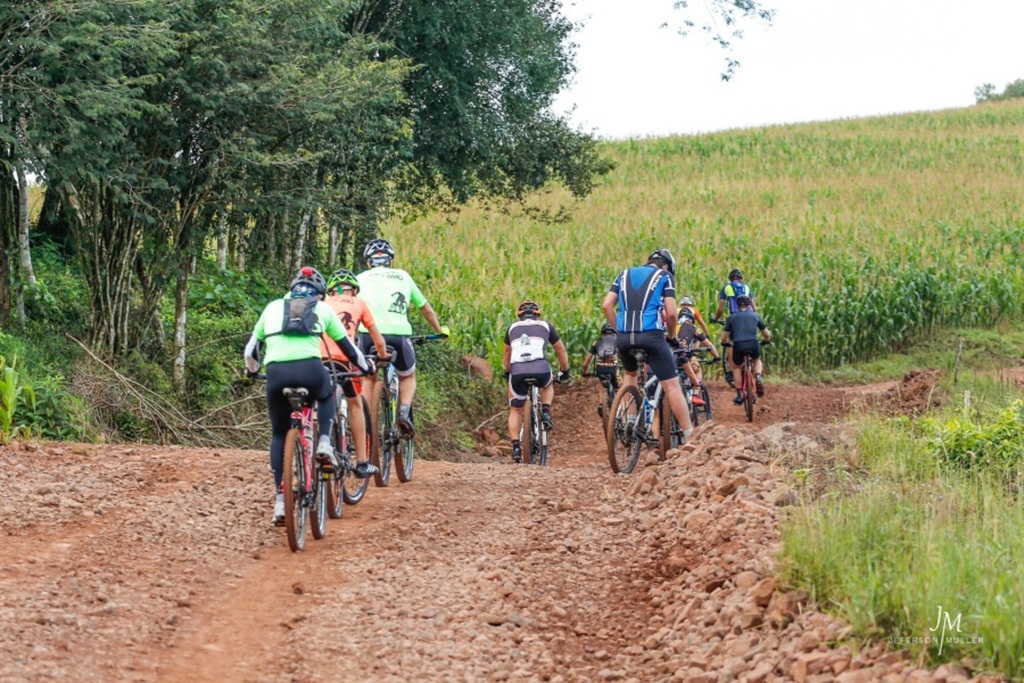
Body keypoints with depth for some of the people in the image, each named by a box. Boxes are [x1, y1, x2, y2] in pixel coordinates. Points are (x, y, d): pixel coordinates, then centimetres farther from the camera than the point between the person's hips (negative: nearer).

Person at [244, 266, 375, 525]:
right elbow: (347, 346, 27)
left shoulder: (273, 307, 25)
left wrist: (252, 370, 50)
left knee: (279, 434, 20)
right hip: (310, 370, -1)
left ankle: (280, 500, 9)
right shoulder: (322, 308, 21)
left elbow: (251, 347, 30)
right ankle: (324, 443, 12)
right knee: (326, 395, 36)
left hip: (276, 373, 1)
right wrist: (368, 367, 45)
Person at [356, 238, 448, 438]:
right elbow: (425, 308, 29)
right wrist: (439, 330, 42)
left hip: (369, 333, 0)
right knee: (408, 377, 24)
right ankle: (405, 411, -3)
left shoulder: (361, 279, 18)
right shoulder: (403, 277, 23)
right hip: (398, 334, 0)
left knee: (369, 378, 25)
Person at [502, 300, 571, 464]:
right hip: (540, 369, -1)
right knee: (547, 385, 36)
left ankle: (516, 446, 6)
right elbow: (561, 351, 32)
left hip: (518, 372, 1)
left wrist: (507, 372, 58)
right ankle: (546, 412, 12)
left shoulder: (513, 328, 27)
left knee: (515, 411, 20)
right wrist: (564, 372, 47)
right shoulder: (545, 326, 24)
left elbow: (507, 355, 41)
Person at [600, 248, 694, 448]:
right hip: (651, 335, -4)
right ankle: (690, 437, -3)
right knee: (672, 386, 0)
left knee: (630, 374, 32)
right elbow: (671, 313, -1)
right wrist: (671, 336, 15)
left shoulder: (625, 274, 21)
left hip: (623, 337, 4)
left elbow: (606, 305, 10)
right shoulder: (665, 276, 10)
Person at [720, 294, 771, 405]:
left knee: (736, 367, 28)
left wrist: (726, 342, 41)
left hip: (738, 345, -1)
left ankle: (739, 395, 16)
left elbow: (724, 339, 17)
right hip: (753, 344, 1)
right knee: (757, 360, 34)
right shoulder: (755, 315, 20)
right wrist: (766, 341, 49)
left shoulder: (732, 317, 17)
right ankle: (758, 379, 5)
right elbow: (767, 335, 26)